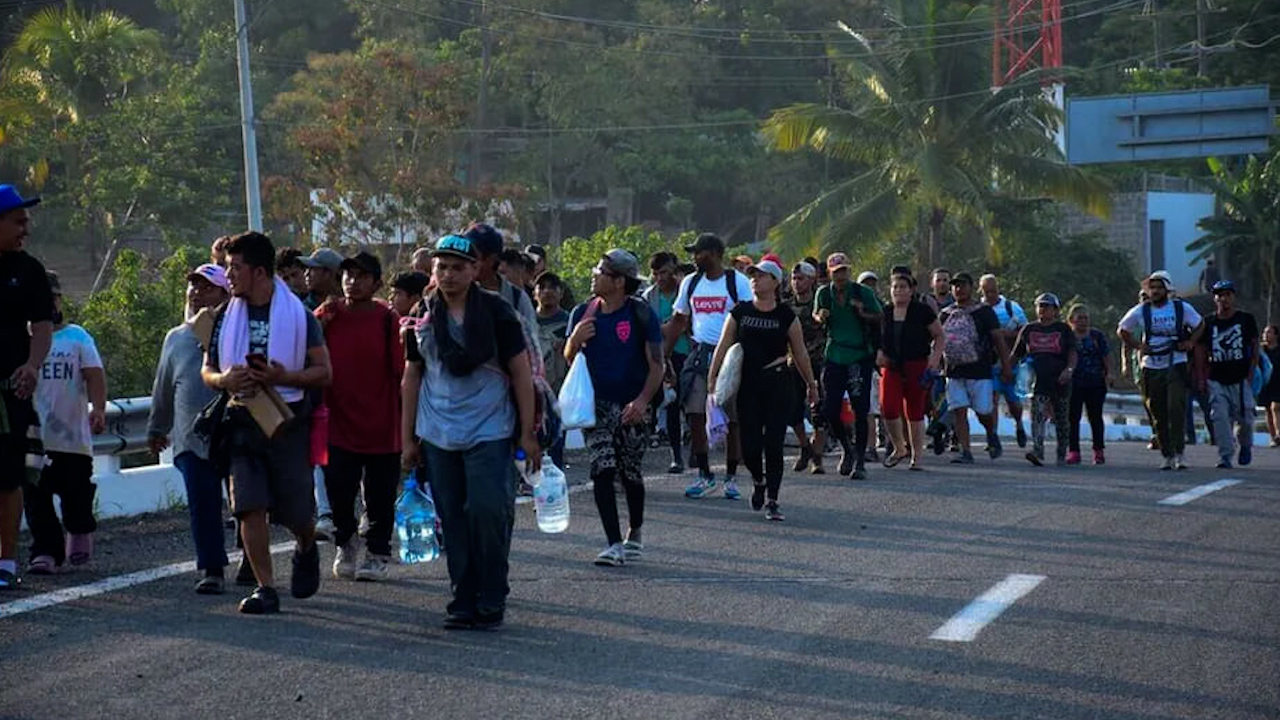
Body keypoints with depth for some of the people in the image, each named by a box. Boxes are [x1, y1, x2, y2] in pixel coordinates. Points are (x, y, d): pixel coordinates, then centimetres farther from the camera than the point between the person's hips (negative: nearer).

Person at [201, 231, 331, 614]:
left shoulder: (298, 314, -3)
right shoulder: (227, 316, 8)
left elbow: (324, 372, -3)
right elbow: (207, 370, 14)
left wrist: (282, 377, -20)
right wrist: (224, 379, -10)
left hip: (288, 419, -3)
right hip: (243, 420, 3)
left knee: (296, 511, 2)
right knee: (250, 506, -8)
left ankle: (306, 549, 37)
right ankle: (265, 588, -2)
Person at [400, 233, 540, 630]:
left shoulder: (497, 312, -3)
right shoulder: (423, 318, 7)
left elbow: (521, 373, 0)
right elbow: (412, 378, 13)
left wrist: (528, 433, -3)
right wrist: (407, 438, 10)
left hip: (489, 433, -3)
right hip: (438, 436, 3)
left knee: (488, 512, -10)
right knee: (453, 520, 5)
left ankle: (491, 600, 3)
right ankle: (463, 600, 14)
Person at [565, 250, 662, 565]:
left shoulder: (641, 314, -6)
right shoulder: (583, 313, 4)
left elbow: (656, 365, -7)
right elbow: (569, 359, 14)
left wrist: (642, 401, -21)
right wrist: (575, 340, -9)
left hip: (631, 406, -2)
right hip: (596, 403, 2)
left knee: (631, 474, 10)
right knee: (602, 471, -11)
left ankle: (635, 534, 33)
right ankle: (613, 543, -10)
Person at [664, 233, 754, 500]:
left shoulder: (738, 282, -4)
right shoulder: (690, 283, 11)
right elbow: (678, 322, 19)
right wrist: (664, 355, 13)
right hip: (699, 354, 4)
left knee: (732, 418, 1)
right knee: (695, 416, -4)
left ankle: (731, 477, 11)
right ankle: (704, 476, 6)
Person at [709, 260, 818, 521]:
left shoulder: (786, 316, 1)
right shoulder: (740, 312, 5)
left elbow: (800, 353, 9)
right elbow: (723, 347, 5)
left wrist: (811, 385, 15)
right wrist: (712, 377, -2)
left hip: (777, 385, -1)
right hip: (747, 385, 1)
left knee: (773, 444, -4)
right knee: (749, 445, -1)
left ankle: (772, 501, 5)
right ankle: (758, 481, 30)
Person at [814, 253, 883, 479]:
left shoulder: (863, 292, -4)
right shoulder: (824, 293, 3)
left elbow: (881, 319, 3)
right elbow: (816, 314, 20)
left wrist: (864, 314, -18)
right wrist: (820, 317, -4)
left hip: (860, 357, -2)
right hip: (834, 358, 2)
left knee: (860, 410, -3)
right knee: (830, 409, -1)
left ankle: (860, 461, 7)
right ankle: (847, 449, 24)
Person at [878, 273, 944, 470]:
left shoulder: (922, 311, -2)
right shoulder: (884, 313, 8)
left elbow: (939, 336, 3)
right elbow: (878, 339, 20)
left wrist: (935, 357, -11)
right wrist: (878, 354, 1)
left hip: (917, 367, -2)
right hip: (891, 367, 2)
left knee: (915, 411, 3)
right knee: (888, 408, -12)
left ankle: (917, 455, 14)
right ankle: (900, 448, 9)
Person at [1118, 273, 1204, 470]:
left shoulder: (1182, 308, 4)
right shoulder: (1140, 311, 5)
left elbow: (1199, 326, 18)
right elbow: (1122, 330, 17)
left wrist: (1190, 342, 0)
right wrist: (1137, 345, 2)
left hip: (1176, 366, -2)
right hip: (1151, 367, 2)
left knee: (1177, 408, -16)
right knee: (1158, 414, 3)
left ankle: (1178, 452, -12)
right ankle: (1166, 454, 12)